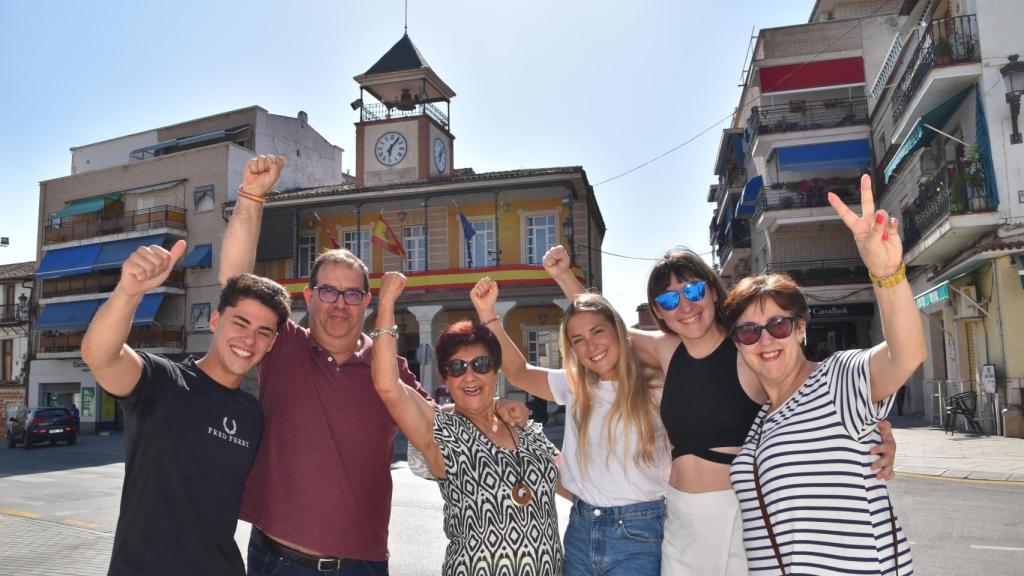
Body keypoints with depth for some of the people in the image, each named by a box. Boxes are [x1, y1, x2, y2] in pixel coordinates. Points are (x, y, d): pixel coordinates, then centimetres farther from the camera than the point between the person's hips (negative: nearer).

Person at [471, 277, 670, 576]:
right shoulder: (575, 389, 5)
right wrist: (488, 313, -1)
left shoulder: (655, 392, -8)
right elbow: (518, 372, 7)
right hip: (580, 530, 4)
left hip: (638, 537, -4)